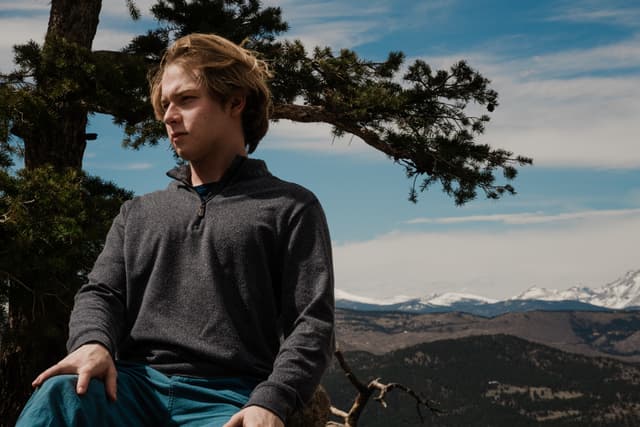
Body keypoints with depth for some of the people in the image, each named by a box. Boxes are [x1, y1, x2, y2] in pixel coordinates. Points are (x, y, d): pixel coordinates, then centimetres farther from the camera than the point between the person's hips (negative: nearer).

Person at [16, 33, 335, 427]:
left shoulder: (291, 207, 13)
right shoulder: (139, 212, 27)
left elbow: (311, 324, 3)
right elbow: (102, 293, 15)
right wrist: (93, 343, -10)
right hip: (136, 385, 4)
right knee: (62, 391, -31)